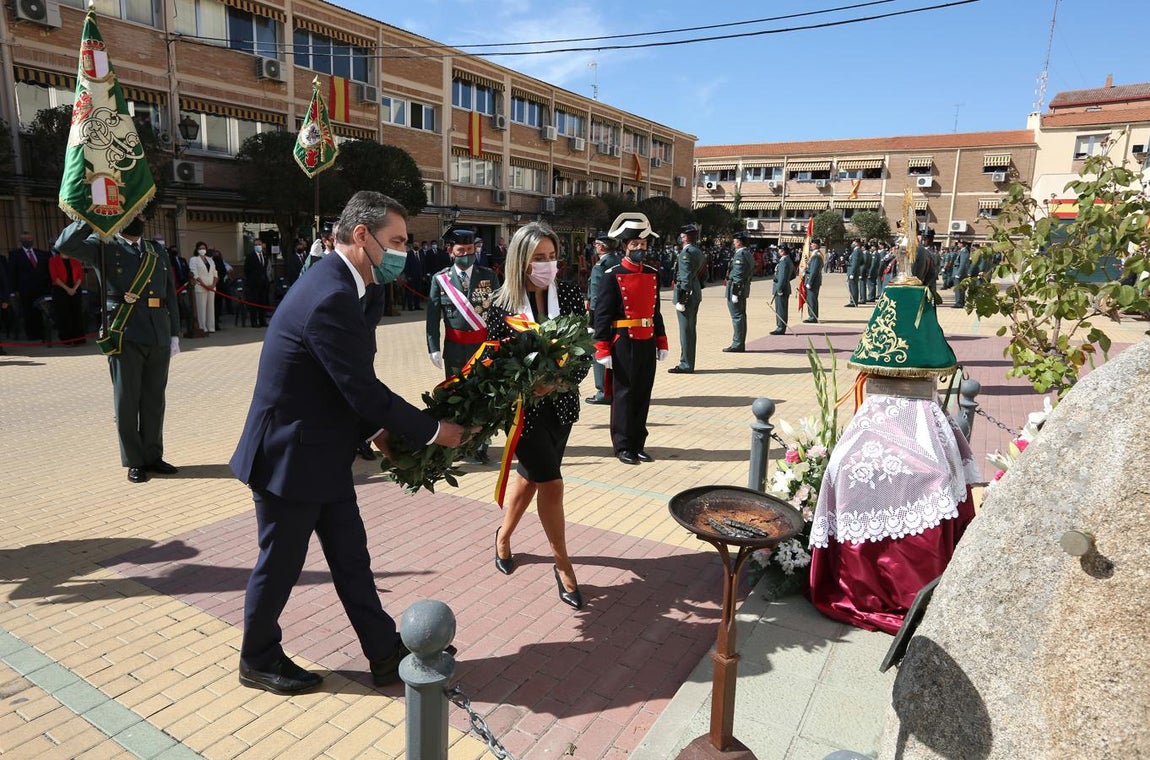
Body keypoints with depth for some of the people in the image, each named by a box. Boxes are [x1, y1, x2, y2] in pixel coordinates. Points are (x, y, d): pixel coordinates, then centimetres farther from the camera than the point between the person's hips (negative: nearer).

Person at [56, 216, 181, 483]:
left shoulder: (158, 252, 16)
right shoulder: (105, 247, 4)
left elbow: (171, 296, 14)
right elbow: (65, 245, -15)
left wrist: (174, 335, 9)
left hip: (159, 338, 4)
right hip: (125, 337, -4)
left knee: (154, 400, 9)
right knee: (127, 401, 3)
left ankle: (153, 456, 20)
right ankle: (134, 462, 13)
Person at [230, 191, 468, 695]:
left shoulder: (336, 285, 5)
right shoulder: (330, 299, -28)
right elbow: (365, 391, -26)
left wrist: (375, 429, 3)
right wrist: (433, 431, -15)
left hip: (323, 454, 9)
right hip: (290, 457, -9)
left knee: (351, 557, 16)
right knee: (280, 564, 12)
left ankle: (386, 654, 29)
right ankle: (257, 662, 36)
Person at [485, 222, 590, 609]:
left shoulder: (569, 294, -4)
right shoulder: (502, 304, -11)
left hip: (560, 403, 4)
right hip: (523, 406, -4)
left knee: (530, 476, 17)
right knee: (551, 483, -3)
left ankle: (504, 535, 43)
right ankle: (563, 564, 17)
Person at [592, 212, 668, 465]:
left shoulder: (652, 274, 10)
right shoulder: (612, 276, -7)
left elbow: (656, 311, 16)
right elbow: (602, 314, -10)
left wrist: (661, 342, 13)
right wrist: (603, 349, -14)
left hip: (647, 343, 6)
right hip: (624, 344, -5)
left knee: (643, 395, 11)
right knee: (623, 395, 4)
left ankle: (638, 444, 23)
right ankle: (623, 447, 16)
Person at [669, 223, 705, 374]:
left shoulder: (686, 252, -15)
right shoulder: (698, 251, 15)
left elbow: (685, 278, -20)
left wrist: (681, 299, -20)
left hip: (686, 294, -10)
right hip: (695, 295, 10)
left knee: (685, 330, -5)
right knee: (691, 329, 14)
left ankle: (686, 364, -1)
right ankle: (688, 363, 22)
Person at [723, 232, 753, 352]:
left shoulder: (740, 254, -15)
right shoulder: (748, 254, 16)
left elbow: (738, 275, -20)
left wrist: (735, 292, -20)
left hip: (736, 288, -10)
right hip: (744, 290, 10)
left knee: (737, 316, -7)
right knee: (741, 316, 13)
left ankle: (737, 344, -5)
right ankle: (740, 344, 19)